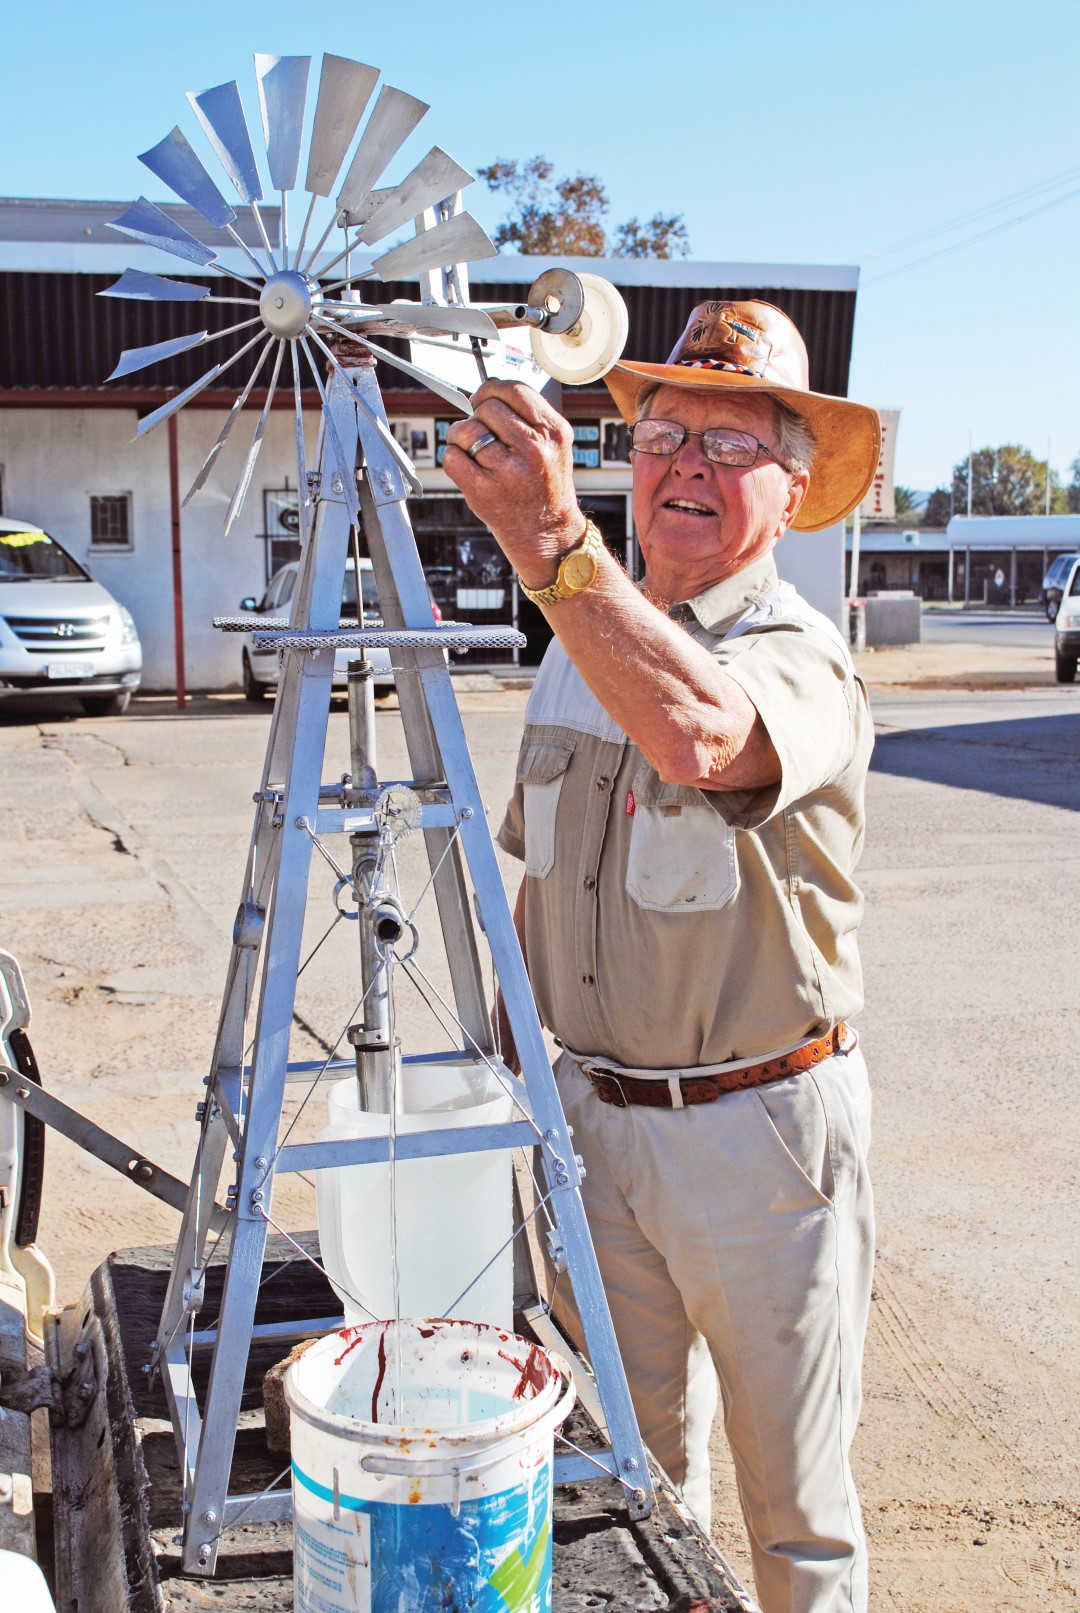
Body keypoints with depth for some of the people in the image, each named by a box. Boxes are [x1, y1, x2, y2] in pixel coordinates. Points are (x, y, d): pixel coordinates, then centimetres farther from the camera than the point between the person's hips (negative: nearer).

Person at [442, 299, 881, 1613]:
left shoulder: (799, 657, -15)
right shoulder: (578, 650, 7)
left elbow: (700, 734, -41)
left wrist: (553, 543, -50)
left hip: (758, 1125, -6)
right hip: (595, 1115, 6)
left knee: (792, 1489, 11)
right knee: (632, 1466, 21)